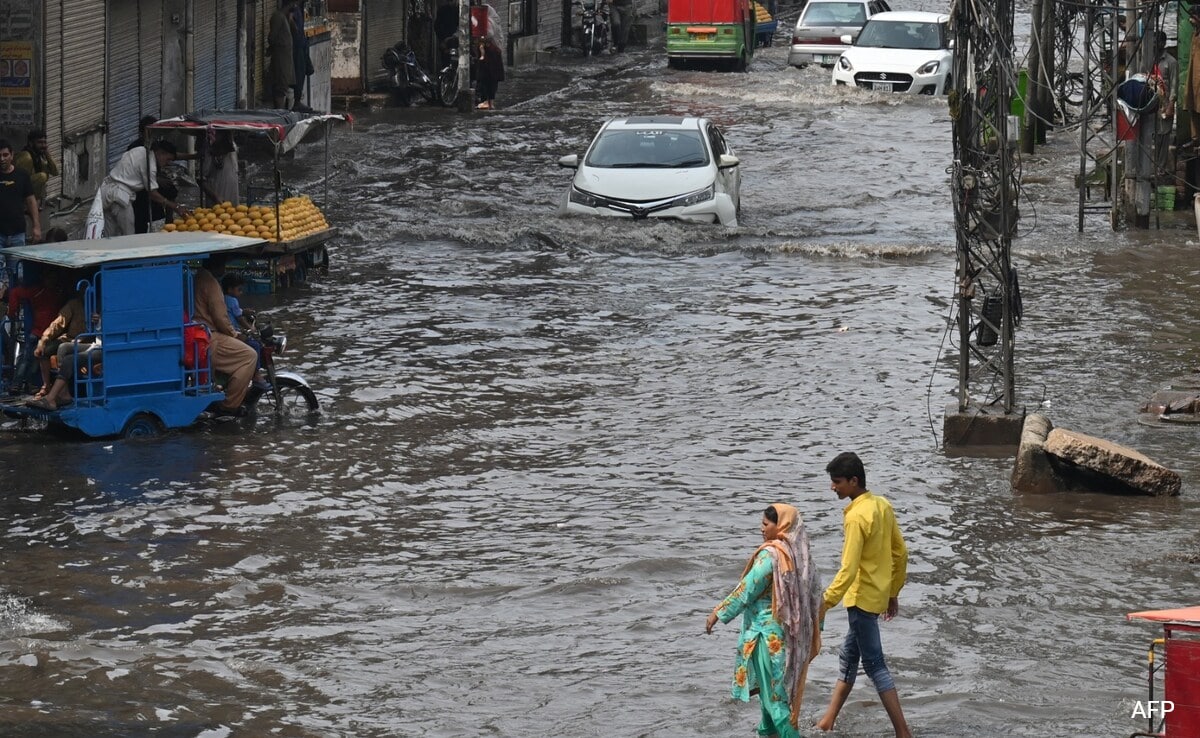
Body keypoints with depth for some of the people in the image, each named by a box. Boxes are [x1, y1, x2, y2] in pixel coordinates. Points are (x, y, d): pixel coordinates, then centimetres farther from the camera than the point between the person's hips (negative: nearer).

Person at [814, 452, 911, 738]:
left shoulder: (856, 517, -23)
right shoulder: (883, 505, 4)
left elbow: (848, 570, -25)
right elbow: (900, 553, 11)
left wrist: (825, 604, -21)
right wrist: (893, 592, 21)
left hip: (862, 597, -9)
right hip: (878, 594, 9)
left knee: (874, 664, -3)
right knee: (848, 656, 19)